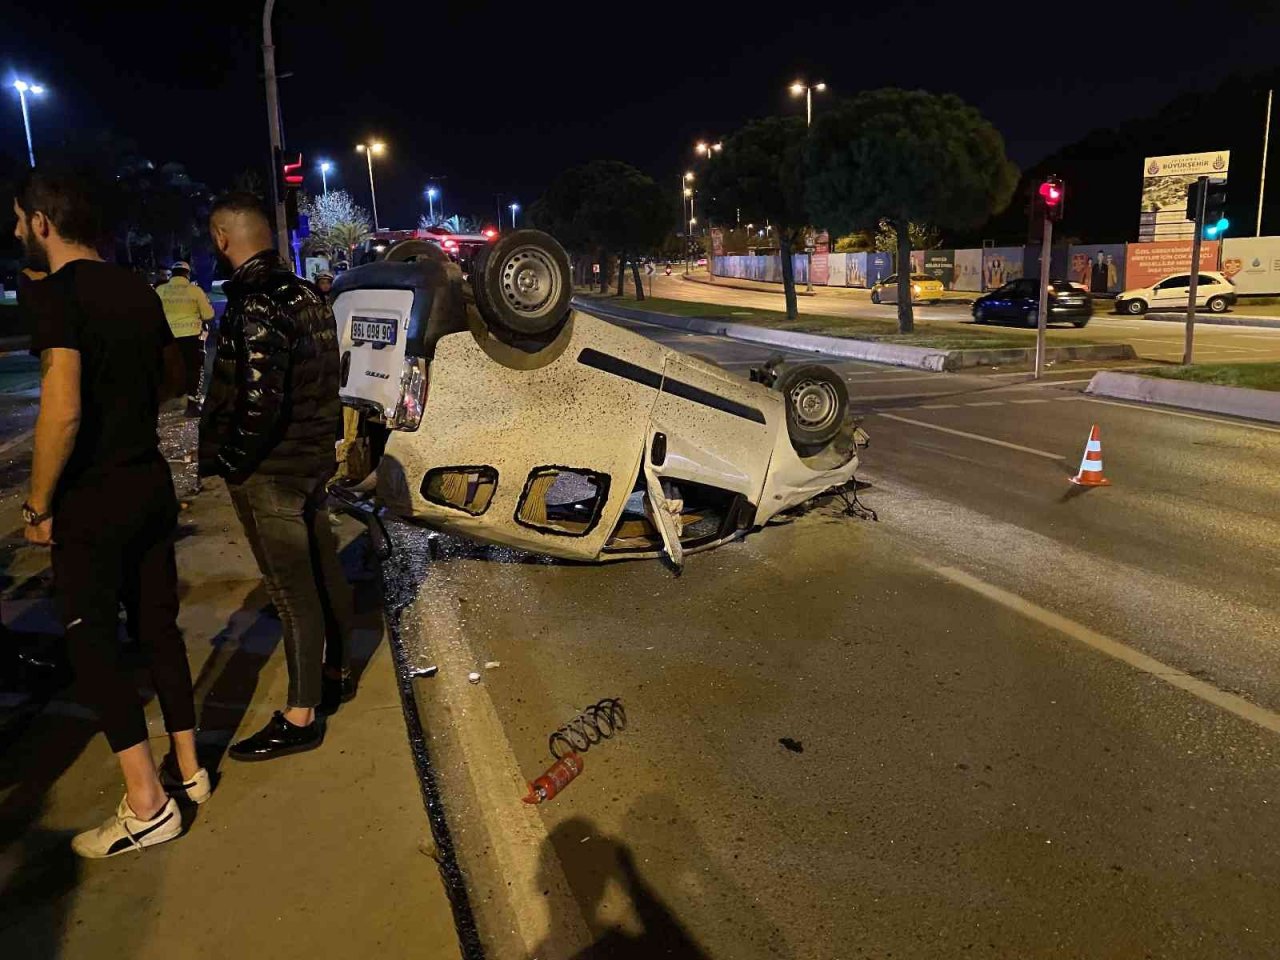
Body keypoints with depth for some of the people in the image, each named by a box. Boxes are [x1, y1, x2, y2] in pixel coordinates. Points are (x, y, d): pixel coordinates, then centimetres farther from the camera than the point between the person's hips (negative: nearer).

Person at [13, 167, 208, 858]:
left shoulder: (58, 293, -17)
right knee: (159, 626, 15)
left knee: (91, 641, 2)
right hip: (151, 482, 8)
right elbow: (170, 376, 21)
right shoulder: (136, 290, 8)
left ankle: (146, 805, 4)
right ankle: (187, 768, 27)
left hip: (93, 498, -7)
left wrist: (38, 506, -14)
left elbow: (62, 413, -24)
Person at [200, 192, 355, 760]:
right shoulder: (305, 294, 8)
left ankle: (300, 719, 11)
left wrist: (226, 461, -13)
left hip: (269, 473, -9)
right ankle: (339, 673, 36)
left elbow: (258, 401, -26)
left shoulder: (254, 307, -21)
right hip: (313, 461, 9)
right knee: (323, 573, 19)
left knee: (292, 592, -1)